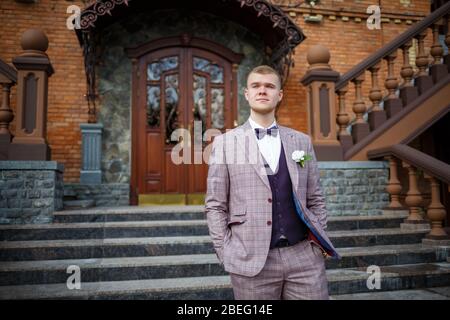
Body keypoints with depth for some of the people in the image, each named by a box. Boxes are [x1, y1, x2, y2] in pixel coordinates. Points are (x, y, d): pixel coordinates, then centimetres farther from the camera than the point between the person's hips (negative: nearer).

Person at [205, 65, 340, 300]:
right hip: (252, 262, -2)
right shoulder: (225, 143, 2)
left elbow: (315, 200, 13)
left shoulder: (302, 141, 10)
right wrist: (226, 254, -4)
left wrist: (319, 243, 5)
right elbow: (215, 206, 1)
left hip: (304, 257, 3)